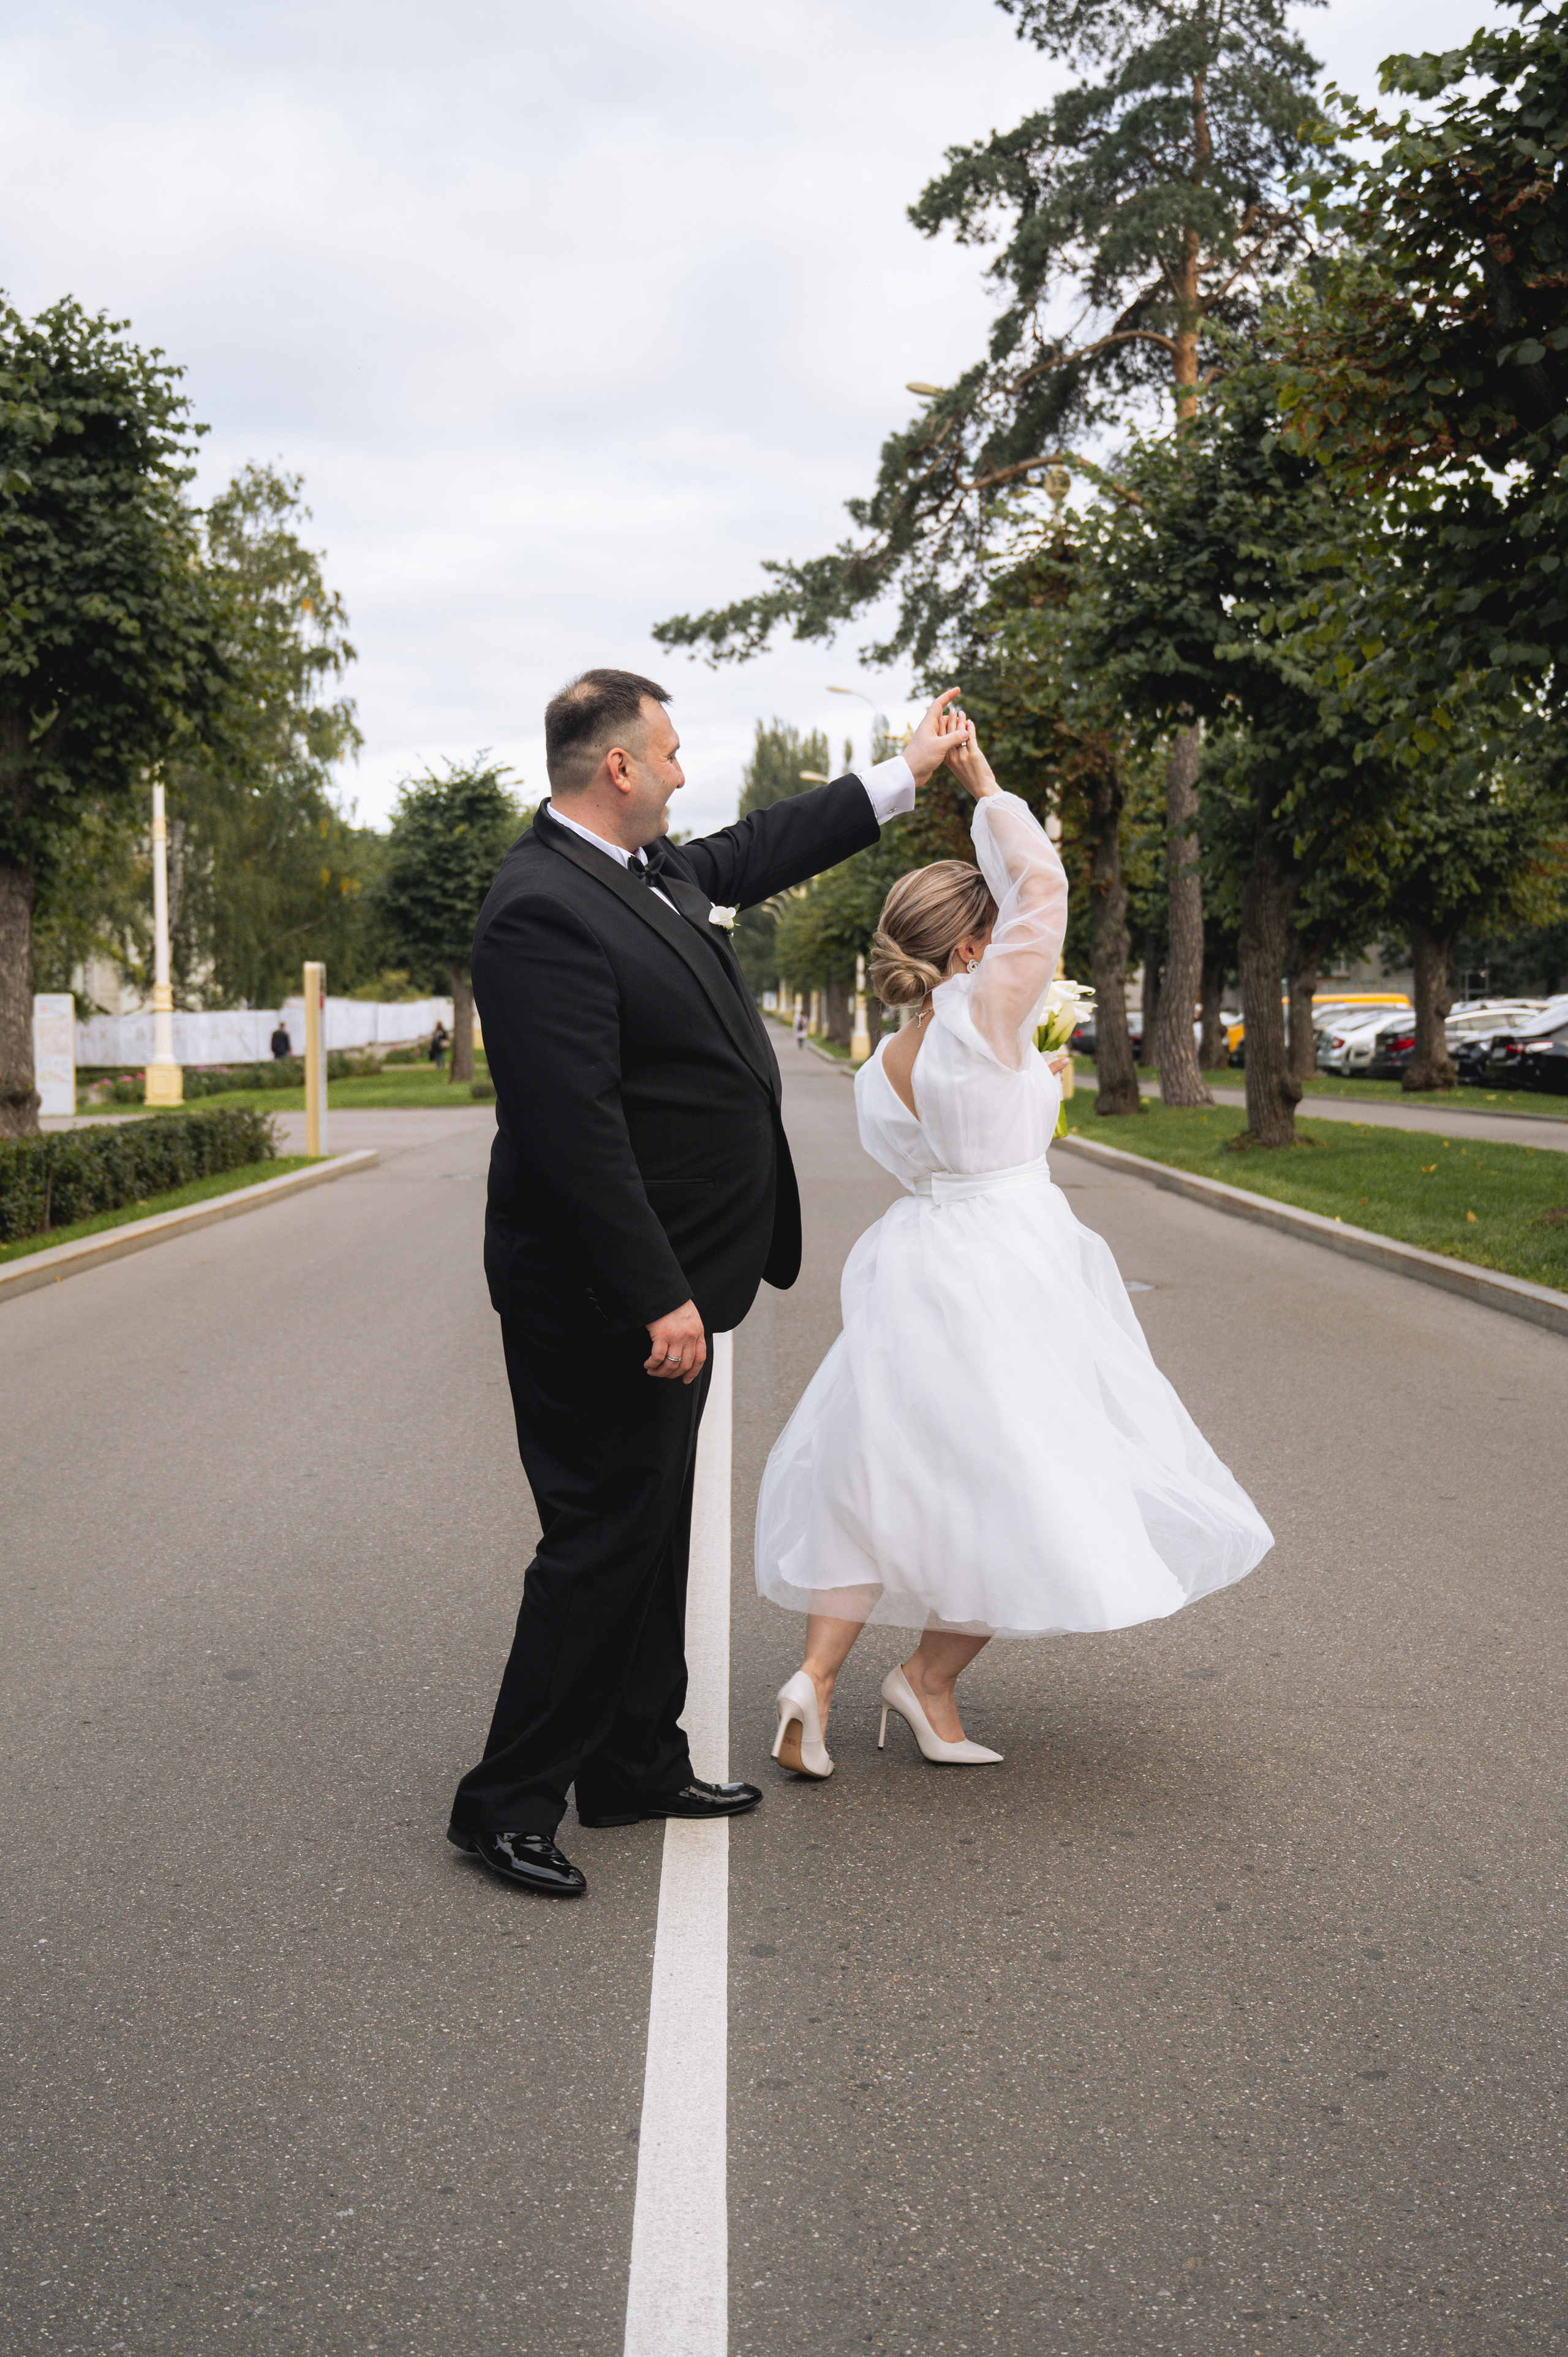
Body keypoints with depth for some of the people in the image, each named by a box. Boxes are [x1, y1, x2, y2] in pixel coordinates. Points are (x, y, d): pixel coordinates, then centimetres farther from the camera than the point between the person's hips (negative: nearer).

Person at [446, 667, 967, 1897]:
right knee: (604, 1540, -3)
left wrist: (904, 773, 34)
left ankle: (638, 1763, 30)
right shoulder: (543, 909, -21)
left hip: (663, 1285, 10)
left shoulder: (654, 871, 9)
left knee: (652, 1531, 17)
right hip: (607, 1301, -10)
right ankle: (508, 1802, 9)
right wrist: (656, 1299, -26)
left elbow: (758, 850, 30)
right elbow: (575, 1128, -26)